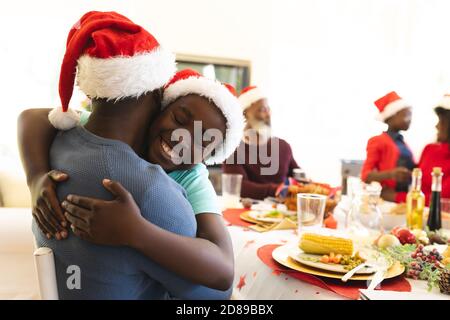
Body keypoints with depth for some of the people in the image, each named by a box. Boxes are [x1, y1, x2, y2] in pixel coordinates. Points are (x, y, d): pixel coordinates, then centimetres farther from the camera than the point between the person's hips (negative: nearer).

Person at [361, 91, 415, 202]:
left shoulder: (403, 144, 14)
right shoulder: (378, 141, -4)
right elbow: (365, 175, -11)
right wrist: (391, 174, -24)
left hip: (405, 198, 6)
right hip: (386, 199, -6)